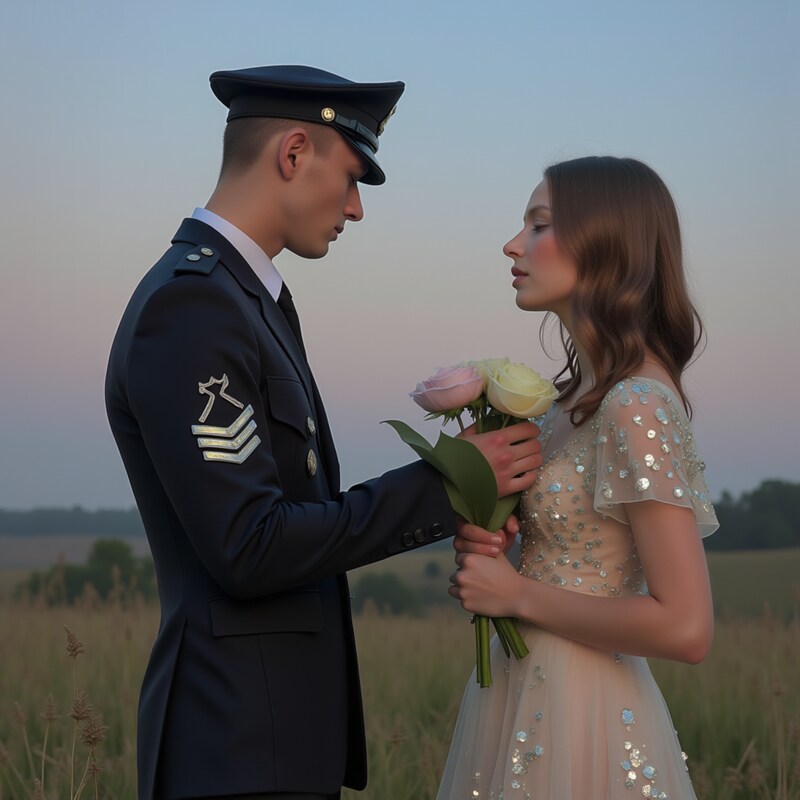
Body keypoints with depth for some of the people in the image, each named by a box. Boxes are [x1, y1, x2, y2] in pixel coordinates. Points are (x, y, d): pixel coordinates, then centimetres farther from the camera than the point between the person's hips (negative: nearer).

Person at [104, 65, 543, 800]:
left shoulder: (248, 297, 15)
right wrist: (446, 484, -15)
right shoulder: (186, 306, -16)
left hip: (289, 733, 10)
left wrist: (449, 506, 0)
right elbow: (248, 550, -21)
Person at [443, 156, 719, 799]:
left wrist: (518, 594, -16)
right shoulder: (583, 392, 8)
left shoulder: (636, 407, -19)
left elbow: (685, 626, -24)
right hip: (527, 695, 9)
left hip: (577, 718, -9)